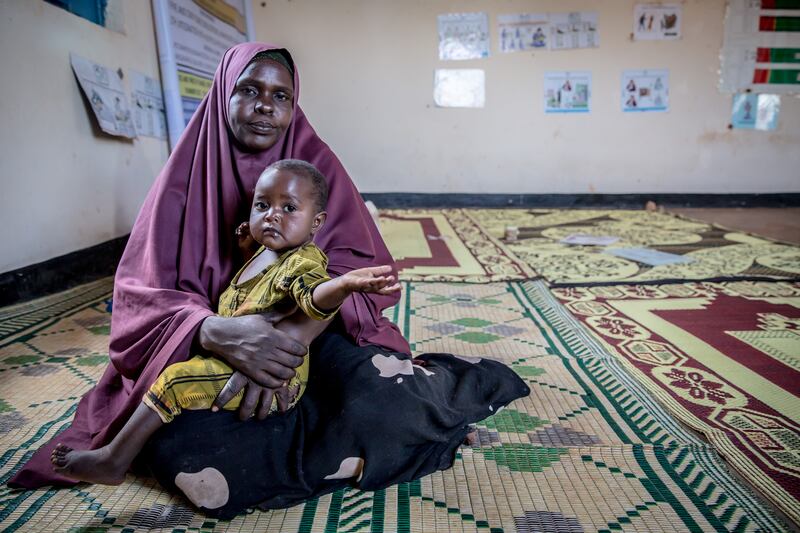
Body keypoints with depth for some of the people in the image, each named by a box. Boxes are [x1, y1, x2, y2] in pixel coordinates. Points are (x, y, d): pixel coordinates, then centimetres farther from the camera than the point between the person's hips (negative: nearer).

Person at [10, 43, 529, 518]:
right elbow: (142, 294, -9)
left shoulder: (316, 162, -1)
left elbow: (357, 267, -12)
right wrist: (215, 332, -32)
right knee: (180, 448, -29)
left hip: (310, 332, -1)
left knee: (378, 399, -31)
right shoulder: (188, 173, -2)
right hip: (206, 349, 2)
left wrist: (290, 337, -31)